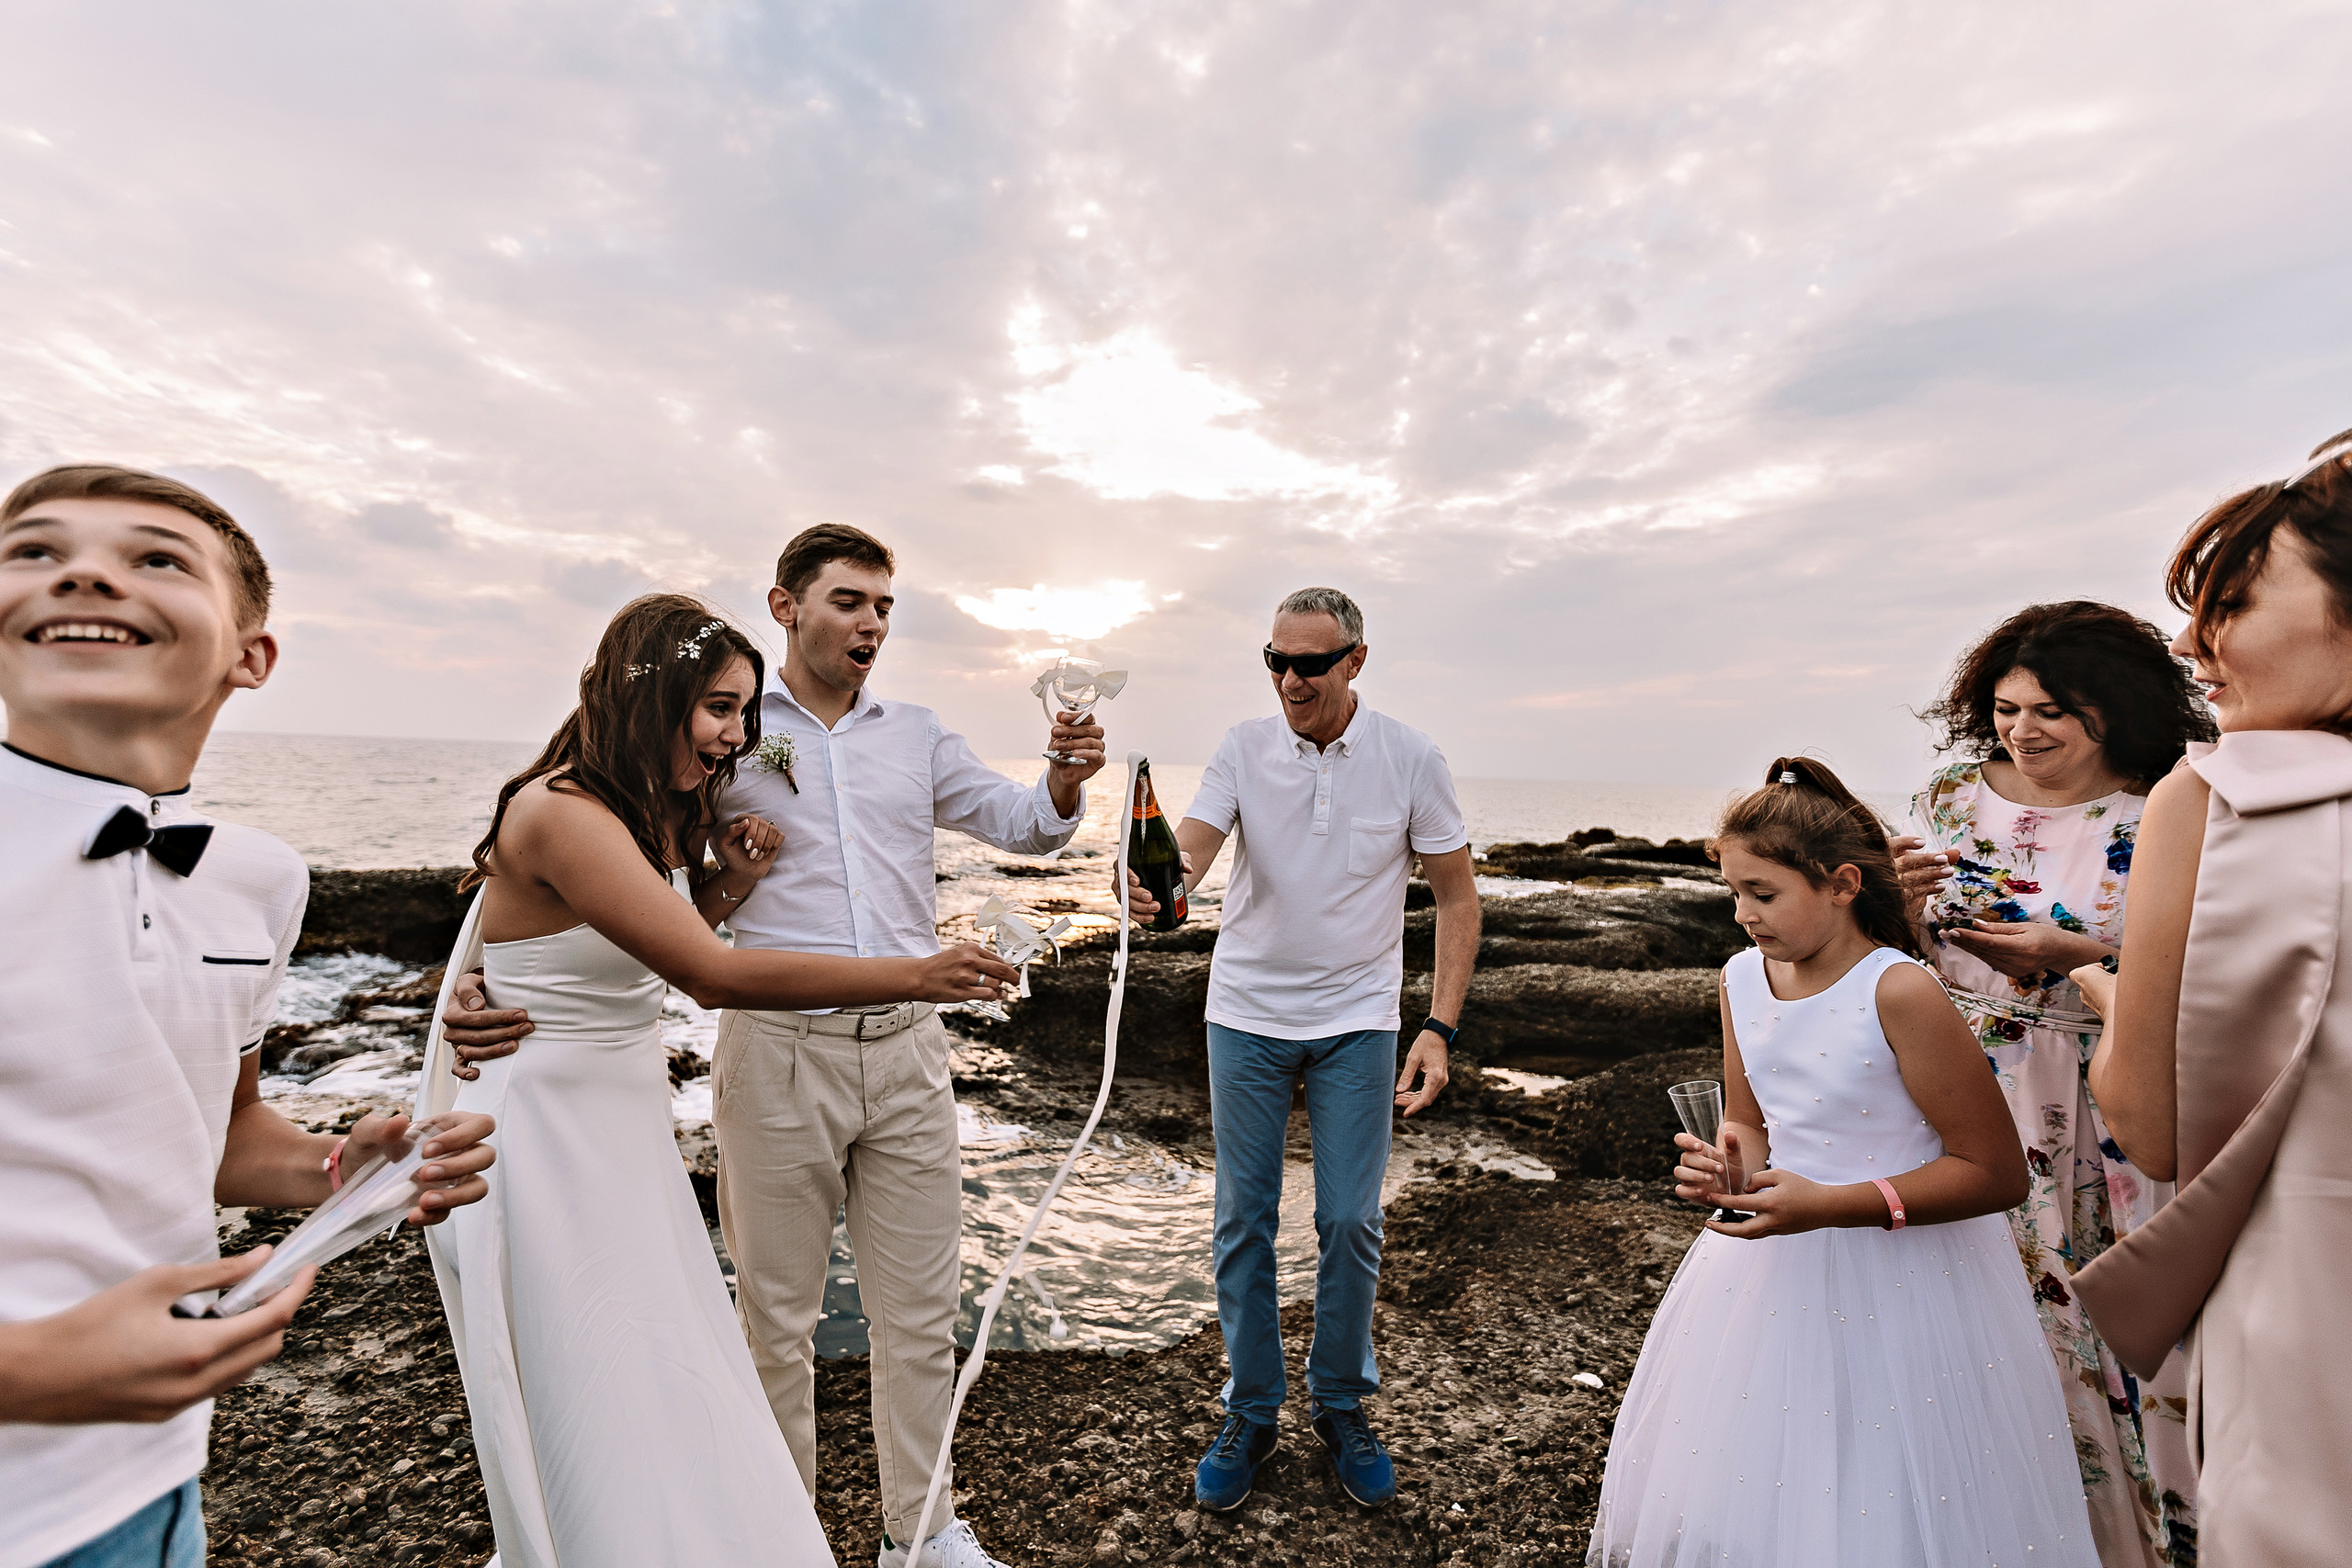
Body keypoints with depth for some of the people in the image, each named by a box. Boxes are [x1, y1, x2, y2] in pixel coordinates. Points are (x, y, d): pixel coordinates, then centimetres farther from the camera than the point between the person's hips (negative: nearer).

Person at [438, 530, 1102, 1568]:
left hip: (907, 1051, 3)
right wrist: (484, 977, -15)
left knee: (920, 1311, 14)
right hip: (779, 1053, -3)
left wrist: (1066, 775, -15)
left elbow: (1027, 827, 7)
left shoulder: (917, 736, 11)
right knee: (778, 1317, 13)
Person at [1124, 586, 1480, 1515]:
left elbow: (1456, 897, -2)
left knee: (1350, 1222, 5)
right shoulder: (1244, 749, -6)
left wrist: (1440, 1028, -9)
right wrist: (1160, 886, -42)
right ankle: (1250, 1412, 29)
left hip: (1357, 1022, -1)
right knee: (1244, 1220, 9)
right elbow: (1190, 847, -17)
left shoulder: (1411, 760, -7)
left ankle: (1341, 1405, 31)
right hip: (1246, 1016, 1)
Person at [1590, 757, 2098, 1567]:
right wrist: (1729, 1165, -12)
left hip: (1899, 1277, -5)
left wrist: (1829, 1205, -24)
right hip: (1774, 1267, 6)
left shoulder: (1899, 992, -20)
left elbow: (1997, 1173, -17)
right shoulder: (1741, 981, -2)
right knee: (1735, 1497, 19)